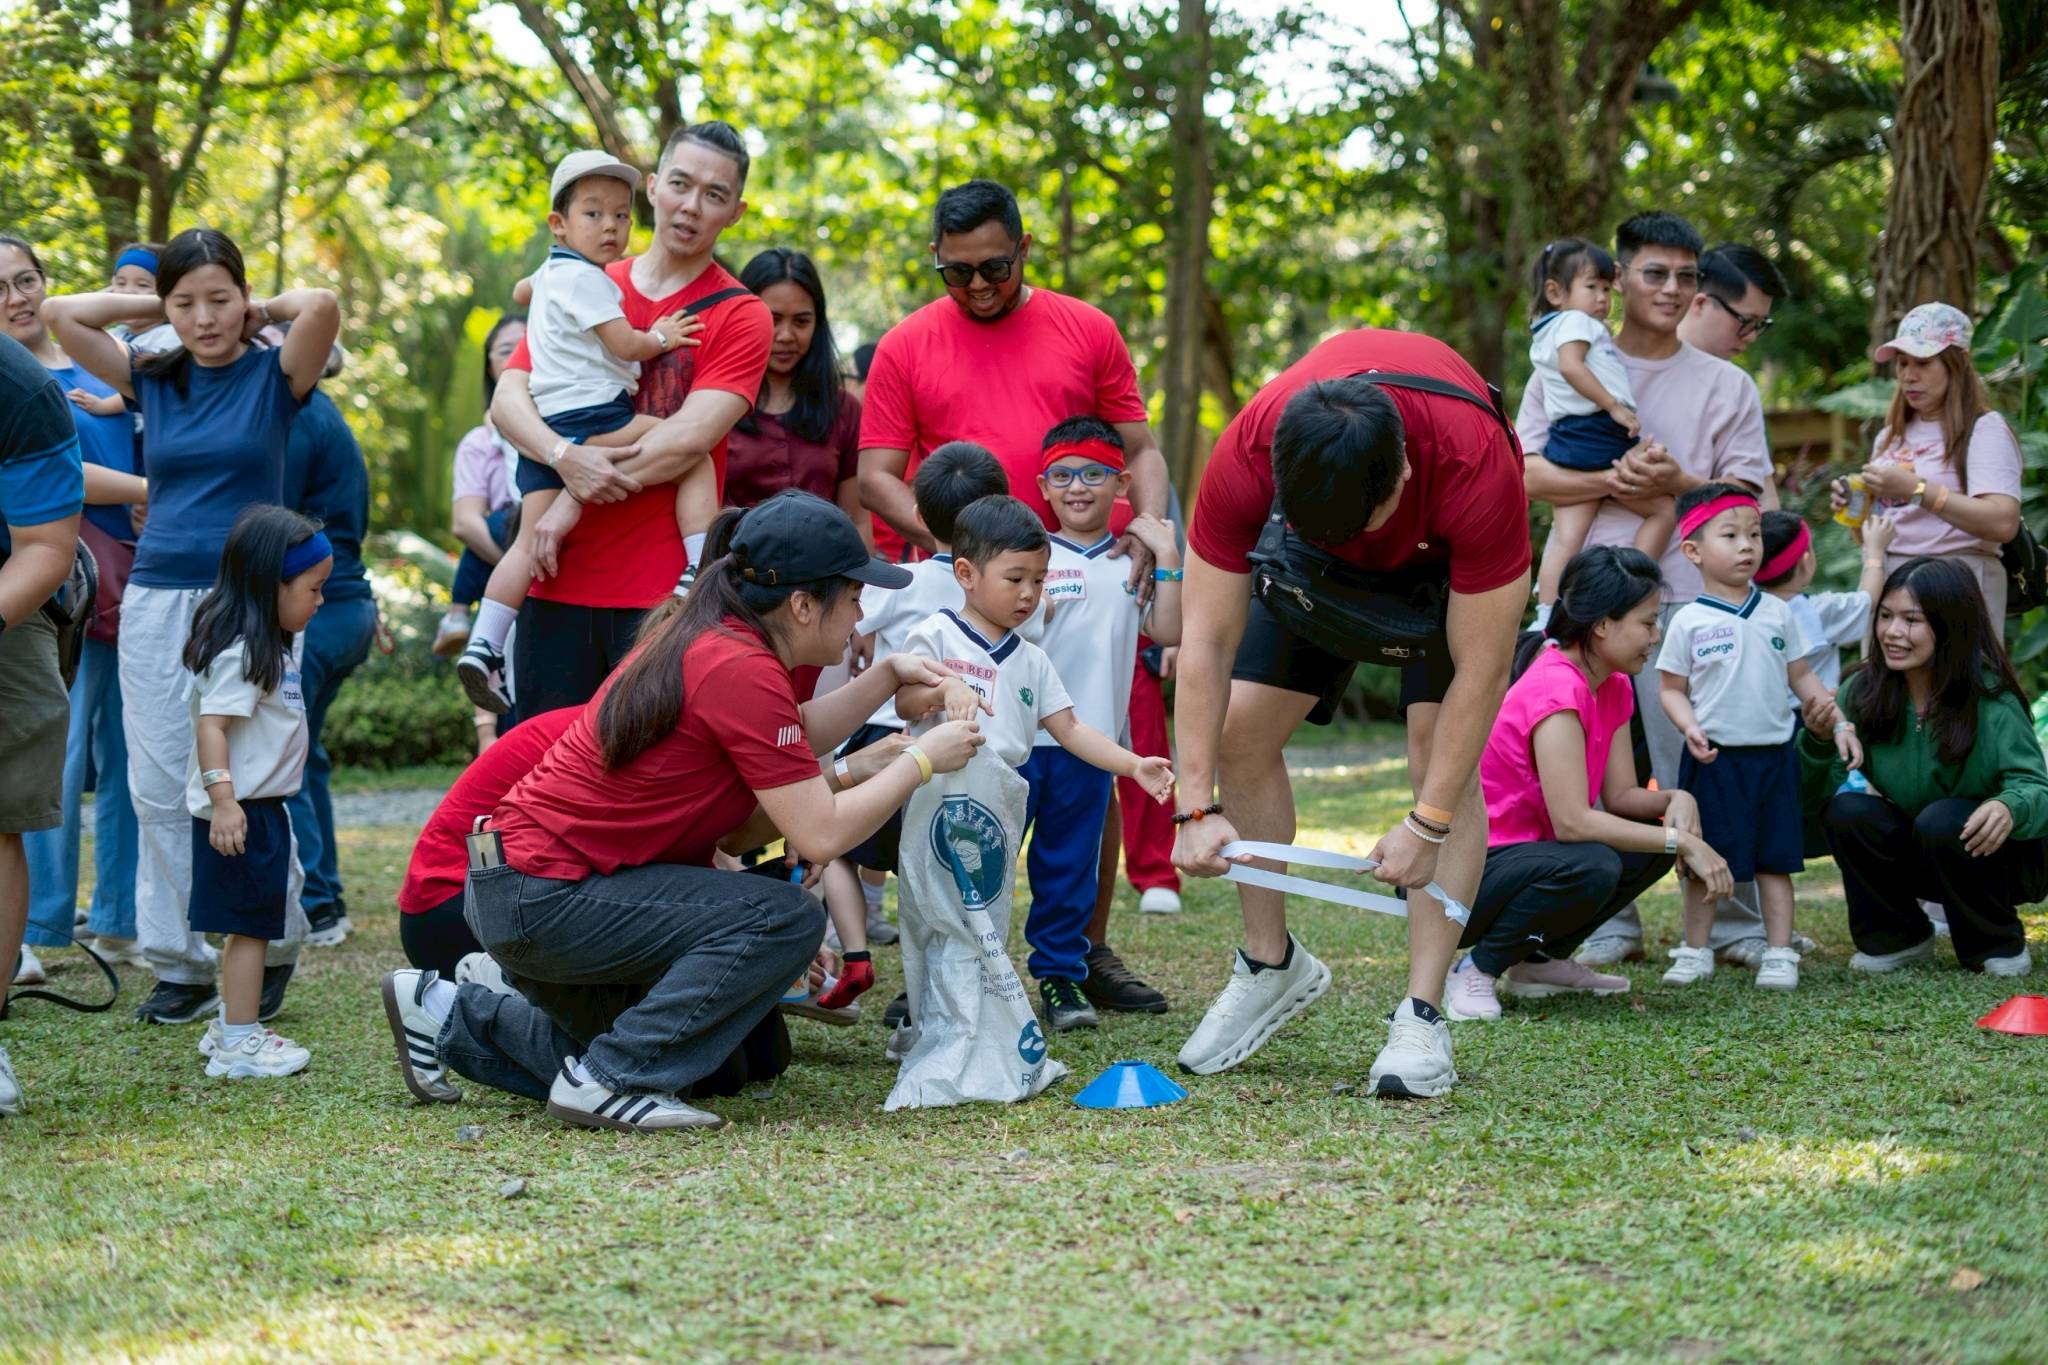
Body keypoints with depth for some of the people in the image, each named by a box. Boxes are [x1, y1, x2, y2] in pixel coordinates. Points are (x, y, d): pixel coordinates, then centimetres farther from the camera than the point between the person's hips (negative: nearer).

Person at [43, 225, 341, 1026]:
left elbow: (323, 305, -17)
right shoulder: (152, 384, 11)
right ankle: (181, 962, 10)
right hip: (158, 599, 4)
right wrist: (157, 307, 9)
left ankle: (270, 952, 9)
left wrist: (258, 312, 1)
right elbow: (61, 315, 6)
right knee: (162, 789, 3)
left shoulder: (276, 377, 1)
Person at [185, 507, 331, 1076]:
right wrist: (221, 798, -33)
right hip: (240, 811, -10)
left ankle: (232, 1028, 26)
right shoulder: (239, 652, -18)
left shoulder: (268, 646, 15)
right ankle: (240, 1044, -1)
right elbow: (211, 724, -26)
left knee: (251, 923, 17)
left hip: (261, 807, 10)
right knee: (249, 924, -6)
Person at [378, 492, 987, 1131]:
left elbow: (792, 743, 22)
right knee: (786, 919, -19)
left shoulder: (708, 638, 7)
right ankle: (608, 1080, -12)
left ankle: (450, 1017, 24)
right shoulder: (744, 672, -21)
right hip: (541, 899, -10)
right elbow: (821, 834, -21)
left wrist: (887, 677, 13)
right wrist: (921, 760, -10)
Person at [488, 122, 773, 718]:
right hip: (558, 581, 3)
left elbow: (691, 436, -11)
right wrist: (566, 458, -17)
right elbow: (508, 399, 3)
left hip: (663, 586, -3)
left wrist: (575, 499, -11)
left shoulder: (739, 316, 1)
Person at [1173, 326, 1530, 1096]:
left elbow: (1481, 668, -34)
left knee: (1441, 753, -17)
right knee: (1241, 728, -8)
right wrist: (1197, 808, -32)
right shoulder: (1246, 457, -37)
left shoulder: (1476, 465, -43)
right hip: (1310, 547, 3)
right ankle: (1271, 967, 11)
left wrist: (1428, 825, -33)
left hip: (1449, 553, -2)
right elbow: (1205, 641, -29)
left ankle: (1421, 1018, -14)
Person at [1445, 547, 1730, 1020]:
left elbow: (1620, 795, 5)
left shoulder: (1613, 688, 6)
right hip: (1464, 873, -10)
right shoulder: (1556, 688, -24)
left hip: (1527, 850, 10)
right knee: (1590, 866, -34)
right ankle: (1474, 970, -13)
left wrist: (1676, 801, -15)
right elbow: (1572, 821, -30)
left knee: (1655, 840, 0)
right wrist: (1682, 841, -26)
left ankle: (1540, 960, 11)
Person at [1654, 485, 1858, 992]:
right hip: (1714, 759, -3)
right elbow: (1672, 689, 0)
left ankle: (1780, 954, 10)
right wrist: (1690, 728, -17)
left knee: (1776, 860, 5)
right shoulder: (1690, 621, -3)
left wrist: (1840, 725, 7)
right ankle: (1695, 951, 15)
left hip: (1773, 756, 3)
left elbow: (1801, 677, 13)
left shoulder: (1777, 613, 7)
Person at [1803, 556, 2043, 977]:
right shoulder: (1862, 693, -10)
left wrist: (2011, 809, -52)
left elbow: (2036, 789, -29)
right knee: (1849, 810, -23)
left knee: (1942, 820, -33)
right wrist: (1817, 738, -33)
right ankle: (1898, 938, 0)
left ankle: (1998, 943, -7)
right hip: (1915, 860, 3)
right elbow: (1823, 785, -13)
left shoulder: (1990, 699, -21)